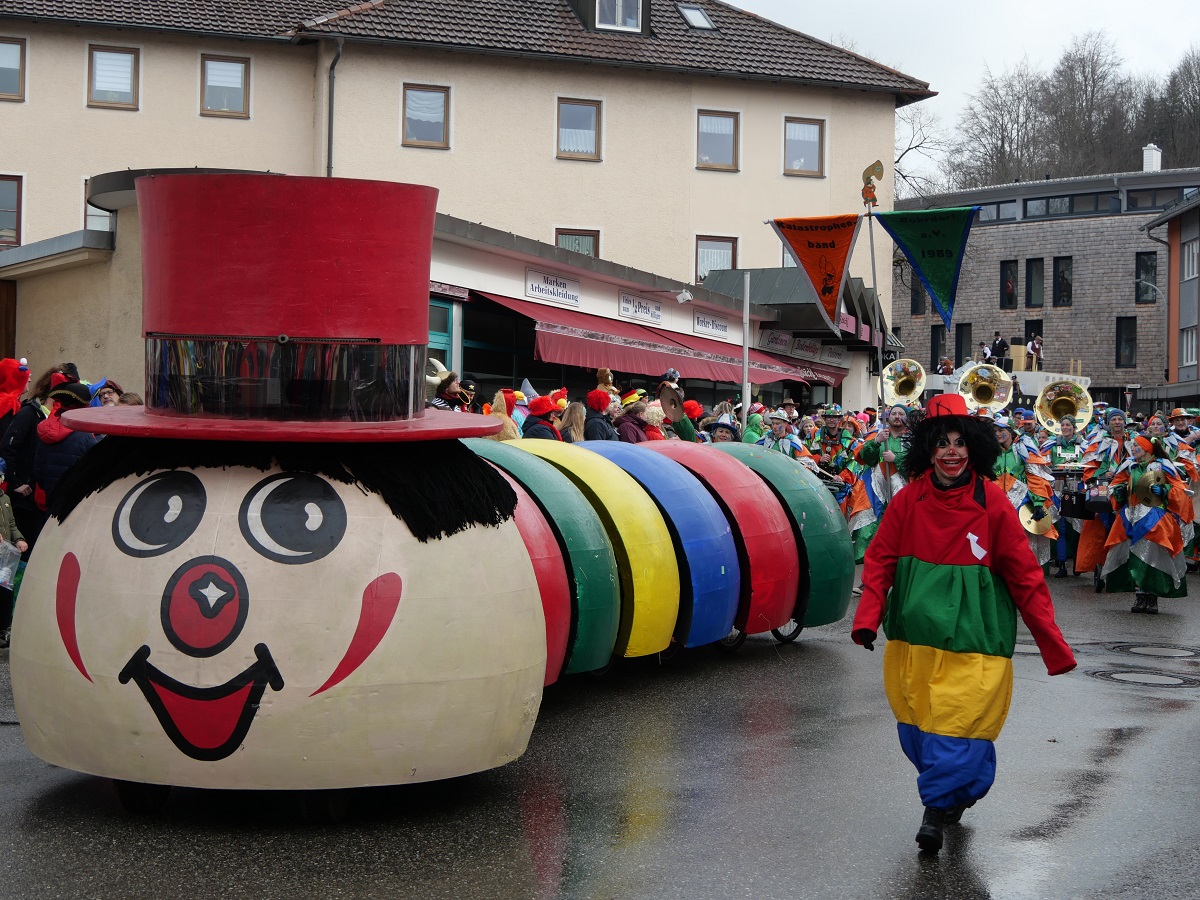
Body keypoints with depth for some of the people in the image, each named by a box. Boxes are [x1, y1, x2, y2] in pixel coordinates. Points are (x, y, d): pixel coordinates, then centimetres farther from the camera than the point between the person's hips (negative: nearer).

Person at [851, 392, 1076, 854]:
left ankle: (938, 808, 9)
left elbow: (1024, 575, -3)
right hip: (914, 636, 3)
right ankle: (952, 790, 35)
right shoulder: (909, 500, 0)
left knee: (958, 722, -7)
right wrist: (868, 617, -12)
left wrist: (1053, 643, -4)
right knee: (916, 725, 11)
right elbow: (880, 560, 4)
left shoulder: (992, 503, -6)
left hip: (971, 637, -3)